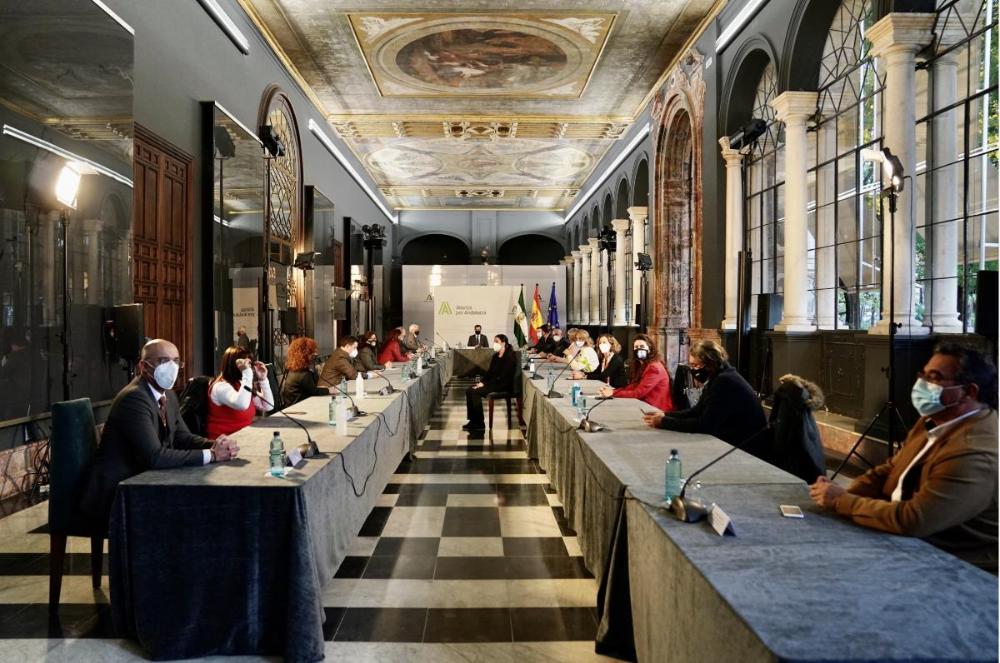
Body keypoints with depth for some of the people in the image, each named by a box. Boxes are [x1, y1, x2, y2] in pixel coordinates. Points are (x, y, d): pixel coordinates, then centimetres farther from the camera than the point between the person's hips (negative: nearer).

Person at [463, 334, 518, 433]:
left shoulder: (510, 357, -13)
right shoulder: (495, 356, 14)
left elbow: (502, 377, -19)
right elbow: (489, 372, 16)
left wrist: (485, 384, -21)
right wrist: (481, 382, -3)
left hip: (504, 385, -9)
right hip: (493, 383, 9)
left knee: (475, 392, -24)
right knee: (469, 391, -10)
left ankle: (479, 425, -17)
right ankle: (473, 421, -8)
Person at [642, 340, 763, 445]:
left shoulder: (724, 382, -23)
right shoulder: (716, 379, 6)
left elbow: (704, 425, -26)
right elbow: (696, 412, 12)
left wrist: (664, 422, -21)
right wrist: (665, 416, -3)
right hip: (729, 440, 8)